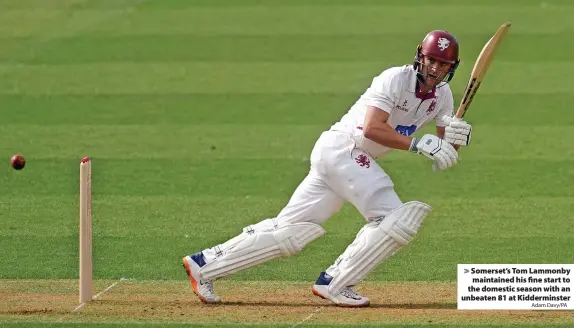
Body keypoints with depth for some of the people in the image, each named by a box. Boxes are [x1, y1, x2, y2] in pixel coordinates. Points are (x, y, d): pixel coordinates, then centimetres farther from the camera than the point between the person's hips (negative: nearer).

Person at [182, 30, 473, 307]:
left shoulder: (441, 94, 10)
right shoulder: (396, 79, -14)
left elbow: (445, 153, 8)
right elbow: (372, 128, -25)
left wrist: (457, 137, -15)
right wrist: (418, 144, -27)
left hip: (357, 160, 8)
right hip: (342, 149, -8)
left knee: (290, 229, 5)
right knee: (395, 219, -17)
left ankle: (204, 264, 8)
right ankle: (334, 284, -10)